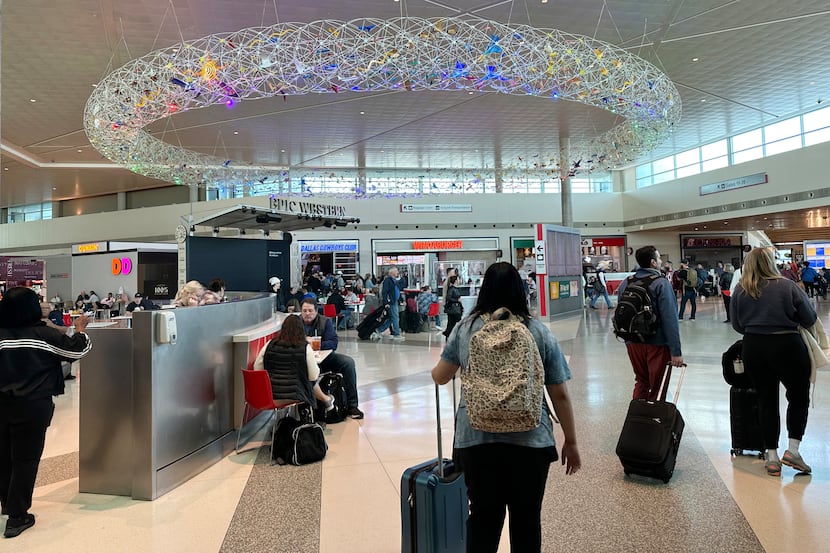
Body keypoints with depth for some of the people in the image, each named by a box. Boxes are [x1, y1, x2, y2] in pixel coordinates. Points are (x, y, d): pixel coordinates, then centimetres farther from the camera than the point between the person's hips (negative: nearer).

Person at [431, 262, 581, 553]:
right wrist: (571, 441, 11)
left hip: (476, 439, 1)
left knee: (483, 516, 13)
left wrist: (436, 368, 31)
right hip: (529, 439, 0)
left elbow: (440, 377, 8)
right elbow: (560, 395, 0)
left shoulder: (464, 329, -1)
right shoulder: (539, 332, -2)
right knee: (526, 518, 14)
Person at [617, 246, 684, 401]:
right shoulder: (661, 284, -14)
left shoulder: (625, 283, 5)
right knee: (657, 388, 8)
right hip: (657, 344, -6)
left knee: (641, 382, 20)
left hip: (633, 343, 6)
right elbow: (670, 320, -19)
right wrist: (676, 352, -18)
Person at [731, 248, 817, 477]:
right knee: (799, 397, 17)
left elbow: (737, 325, 5)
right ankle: (793, 450, 12)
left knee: (766, 400, 12)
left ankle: (771, 456, 16)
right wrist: (788, 321, 17)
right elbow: (810, 319, -2)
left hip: (753, 349, 2)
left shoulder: (740, 290, -1)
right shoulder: (787, 286, -8)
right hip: (787, 346, -2)